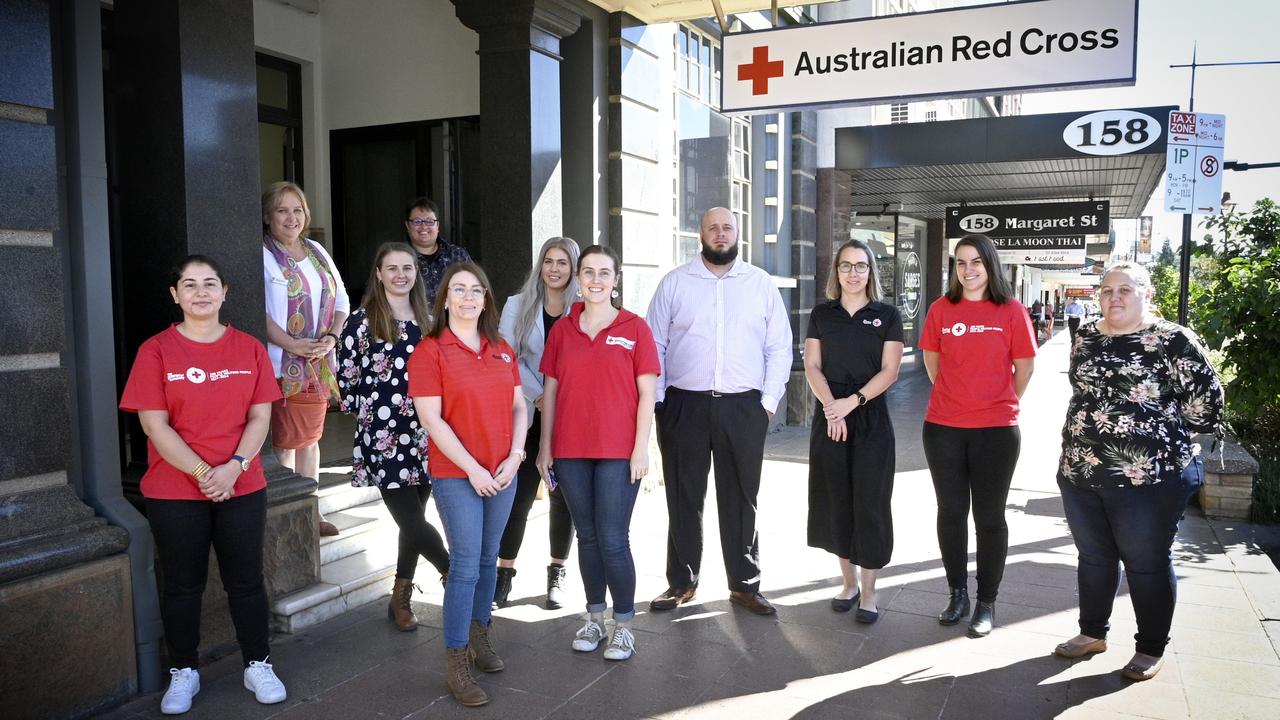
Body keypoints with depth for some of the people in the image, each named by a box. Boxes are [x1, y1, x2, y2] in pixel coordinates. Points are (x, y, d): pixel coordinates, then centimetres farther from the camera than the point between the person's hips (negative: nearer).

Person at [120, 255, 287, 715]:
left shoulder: (249, 348, 3)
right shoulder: (156, 351, -4)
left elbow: (260, 417, 1)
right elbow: (155, 425, -8)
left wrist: (234, 466, -13)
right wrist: (201, 472, -15)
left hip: (243, 488, 1)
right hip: (174, 493, -1)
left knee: (246, 581, 9)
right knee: (182, 586, 11)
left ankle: (258, 666, 24)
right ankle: (183, 673, 27)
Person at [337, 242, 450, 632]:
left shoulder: (427, 320, 11)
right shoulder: (361, 321, -2)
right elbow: (345, 380, -1)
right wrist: (369, 413, 1)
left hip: (423, 437, 4)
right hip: (383, 439, -4)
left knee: (412, 520, 11)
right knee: (414, 524, -11)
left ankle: (401, 599, 27)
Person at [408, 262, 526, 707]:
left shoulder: (501, 350, 9)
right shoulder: (429, 352, -8)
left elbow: (518, 406, 11)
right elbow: (431, 419, -13)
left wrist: (515, 456, -4)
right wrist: (472, 469, -15)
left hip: (502, 474, 5)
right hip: (456, 476, -5)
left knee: (489, 558, 14)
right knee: (466, 565, -4)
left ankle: (479, 634, 32)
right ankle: (456, 661, 7)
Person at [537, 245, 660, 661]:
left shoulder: (634, 328, -1)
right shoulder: (562, 330, 7)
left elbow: (647, 393, -2)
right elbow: (550, 391, 10)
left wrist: (641, 448, -7)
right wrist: (545, 446, 7)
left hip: (618, 453, -3)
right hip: (570, 451, 3)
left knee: (613, 541, -2)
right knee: (587, 537, 12)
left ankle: (623, 626, 14)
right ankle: (595, 619, 26)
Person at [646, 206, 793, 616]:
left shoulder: (761, 284, 7)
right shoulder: (674, 283, 6)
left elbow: (779, 348, 6)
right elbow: (655, 345, 5)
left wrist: (768, 401, -1)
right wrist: (658, 401, -2)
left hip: (744, 408, 0)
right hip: (685, 406, 0)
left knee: (740, 500, 8)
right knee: (683, 499, 8)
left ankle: (744, 585, 21)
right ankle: (681, 583, 22)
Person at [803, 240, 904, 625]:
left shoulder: (887, 315, 2)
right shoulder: (822, 314, 7)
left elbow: (889, 370, -5)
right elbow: (812, 366, 2)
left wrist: (853, 401, -16)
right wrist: (831, 406, -12)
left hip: (870, 417, -2)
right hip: (829, 416, 2)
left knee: (869, 503, -1)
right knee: (835, 501, 7)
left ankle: (868, 592, 11)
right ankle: (849, 582, 24)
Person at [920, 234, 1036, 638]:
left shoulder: (1011, 310, -2)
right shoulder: (941, 309, 2)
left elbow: (1024, 366, 4)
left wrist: (1002, 404, 11)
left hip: (996, 430, -2)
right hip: (944, 428, 2)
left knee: (989, 518, 7)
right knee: (950, 513, 10)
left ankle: (986, 603, 21)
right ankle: (957, 594, 26)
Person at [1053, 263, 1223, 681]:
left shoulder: (1174, 341, -10)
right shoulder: (1087, 337, 8)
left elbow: (1206, 404, -8)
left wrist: (1160, 427, 2)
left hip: (1148, 477, -5)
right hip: (1080, 473, 6)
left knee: (1147, 564, 8)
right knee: (1093, 557, 17)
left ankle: (1151, 649, 25)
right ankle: (1093, 632, 34)